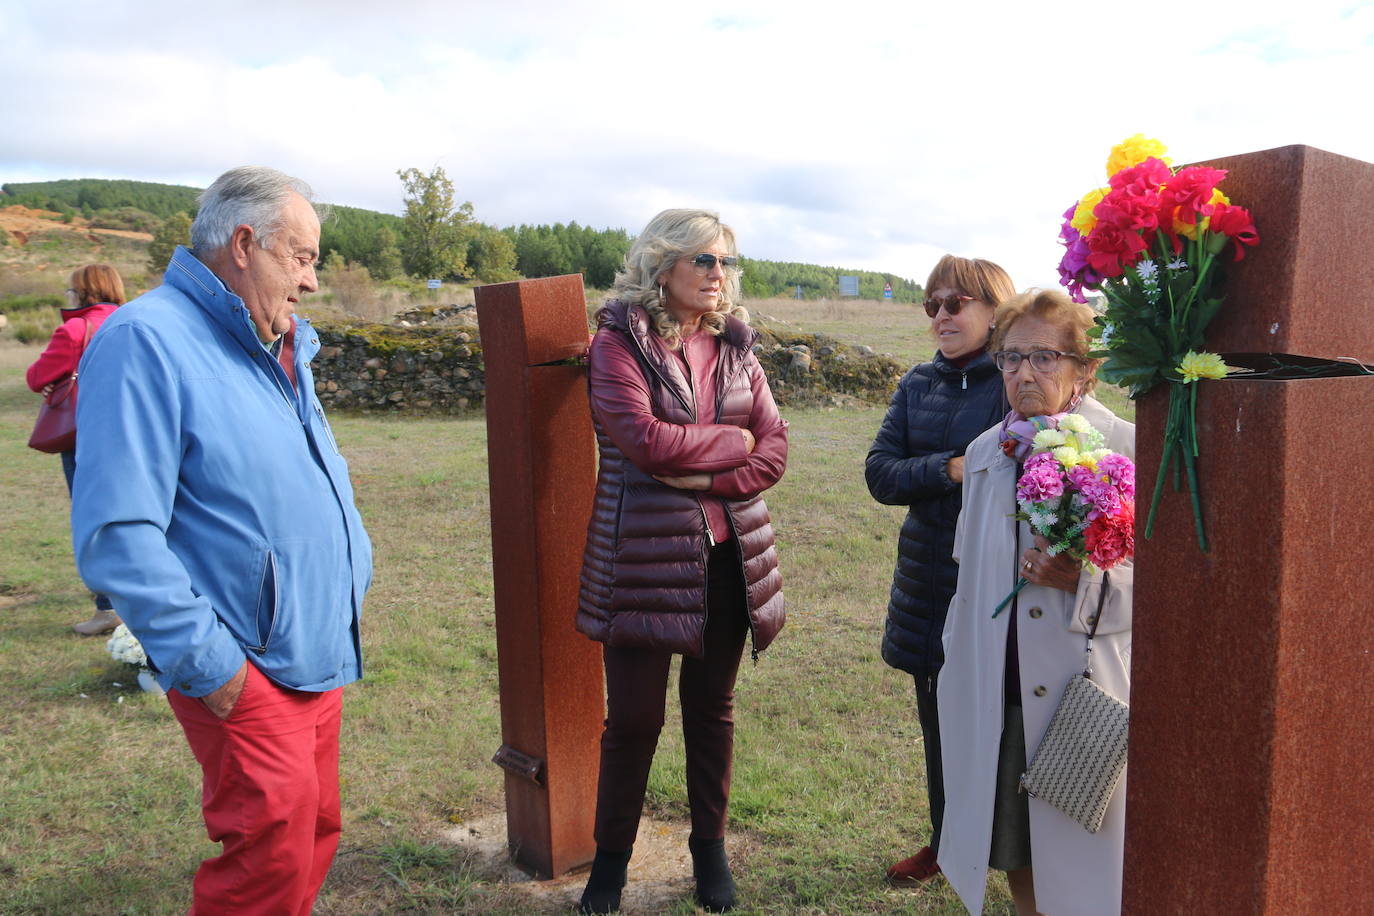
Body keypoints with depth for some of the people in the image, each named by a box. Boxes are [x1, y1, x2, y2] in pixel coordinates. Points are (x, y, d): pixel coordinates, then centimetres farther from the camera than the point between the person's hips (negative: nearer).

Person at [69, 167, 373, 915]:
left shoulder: (280, 348, 12)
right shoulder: (145, 342, -16)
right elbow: (117, 536, -22)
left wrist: (356, 572, 12)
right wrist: (207, 662, -20)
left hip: (319, 658, 9)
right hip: (245, 674, -8)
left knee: (314, 840, 18)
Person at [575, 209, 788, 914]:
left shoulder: (734, 347, 8)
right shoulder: (619, 341, -5)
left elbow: (775, 448, 1)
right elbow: (642, 436, -19)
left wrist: (707, 479, -15)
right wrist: (732, 441, -8)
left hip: (728, 555, 4)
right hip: (644, 556, -4)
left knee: (712, 709, 15)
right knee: (633, 717, 5)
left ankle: (710, 848, 34)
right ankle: (611, 856, 28)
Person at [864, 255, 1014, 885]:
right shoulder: (919, 385, 7)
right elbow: (880, 473, -1)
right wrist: (950, 470, -14)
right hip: (929, 580, 5)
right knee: (938, 721, 17)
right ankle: (946, 845, 37)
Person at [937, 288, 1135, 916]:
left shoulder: (1126, 451, -11)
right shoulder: (986, 452, 7)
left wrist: (1086, 580, -25)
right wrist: (958, 666, 18)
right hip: (994, 695, 5)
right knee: (1014, 857, 17)